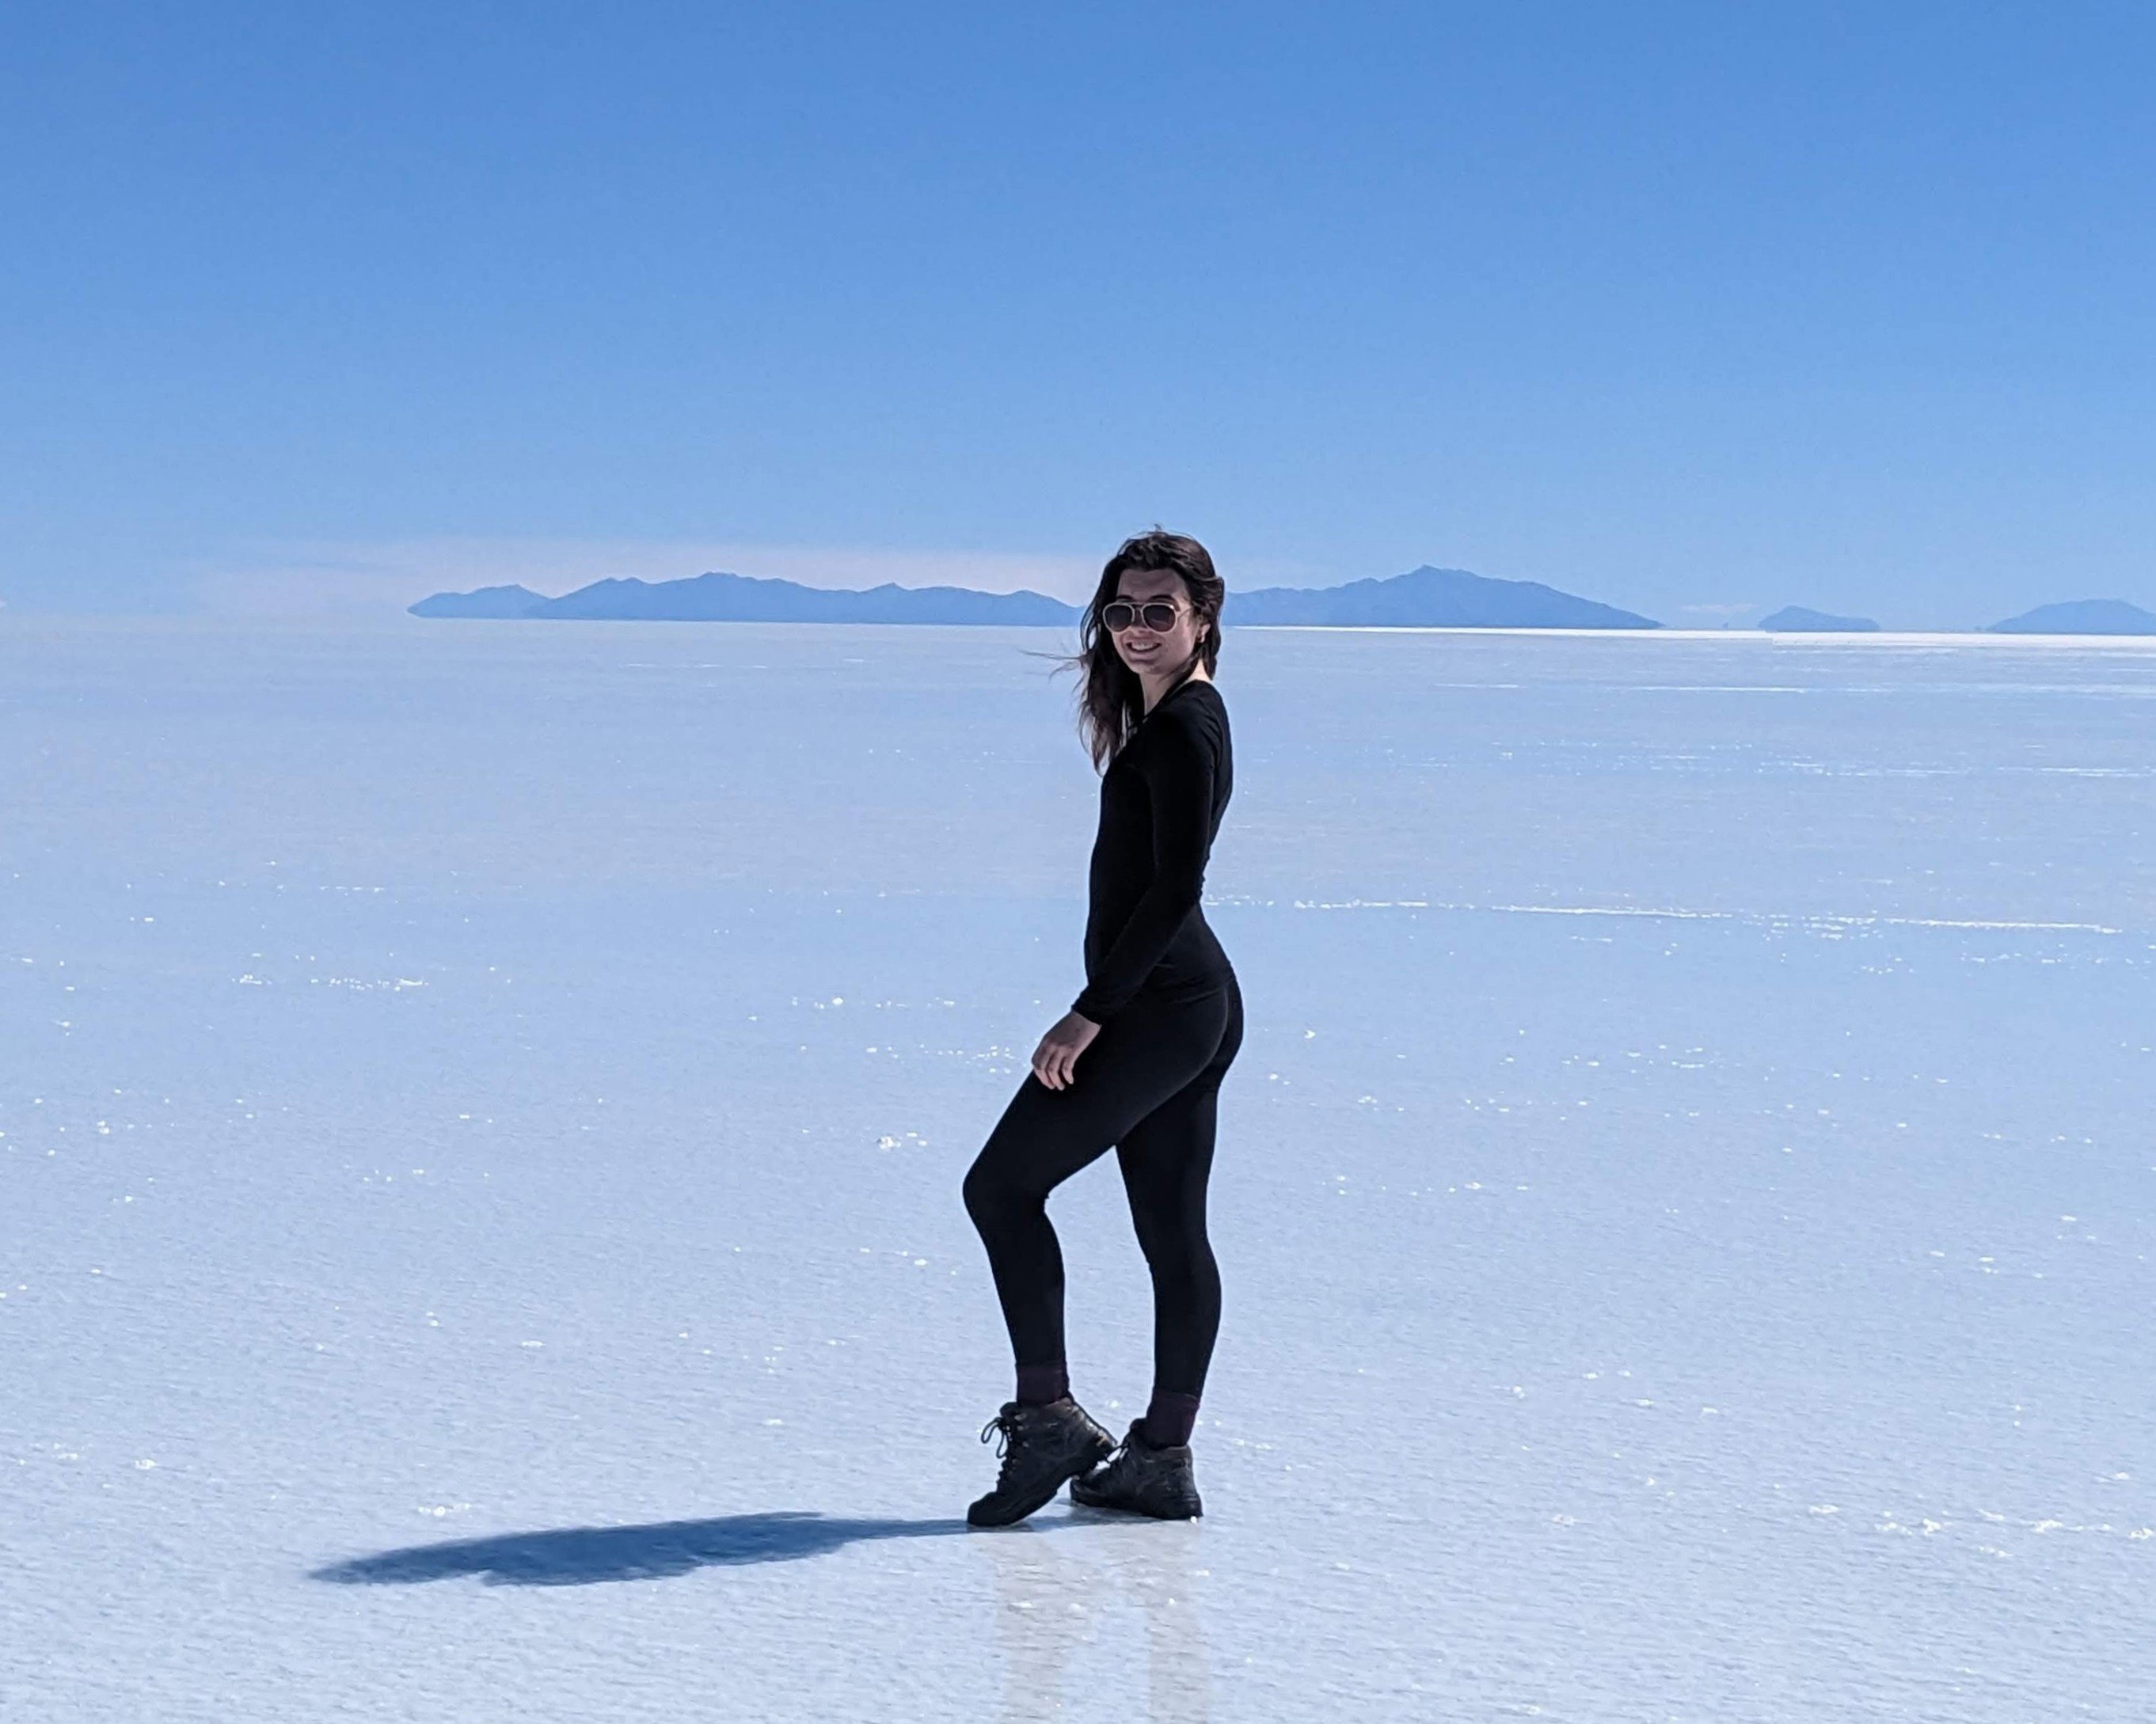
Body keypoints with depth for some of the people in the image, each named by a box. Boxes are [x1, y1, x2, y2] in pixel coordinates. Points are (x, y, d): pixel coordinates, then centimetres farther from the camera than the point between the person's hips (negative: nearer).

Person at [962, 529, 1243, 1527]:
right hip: (1198, 1004, 10)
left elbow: (1174, 888, -20)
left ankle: (1048, 1420, -4)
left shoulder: (1179, 728, -14)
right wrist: (1105, 1009, 20)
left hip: (1159, 1004, -10)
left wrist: (1088, 1016, -20)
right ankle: (1161, 1461, 13)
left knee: (1003, 1184, -5)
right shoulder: (1183, 718, 17)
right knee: (1173, 1229, 9)